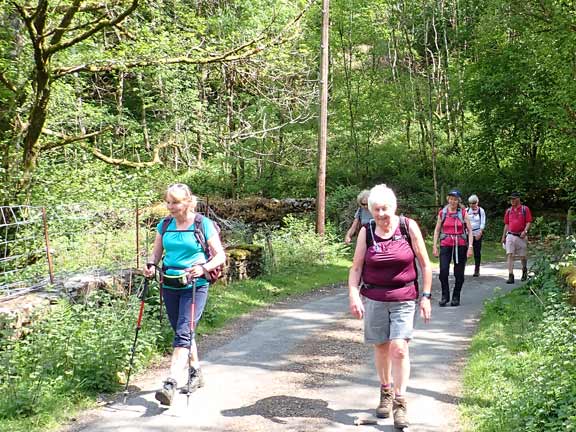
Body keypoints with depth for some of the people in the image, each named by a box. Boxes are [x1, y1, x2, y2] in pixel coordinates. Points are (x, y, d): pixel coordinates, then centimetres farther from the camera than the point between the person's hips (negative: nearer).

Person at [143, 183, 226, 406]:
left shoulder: (204, 225, -6)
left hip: (194, 286, -5)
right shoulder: (164, 225, 7)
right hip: (169, 286, 6)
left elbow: (220, 256, -4)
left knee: (183, 333, -14)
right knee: (182, 332, 15)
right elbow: (156, 252, 15)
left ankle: (171, 383, -20)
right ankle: (195, 373, 34)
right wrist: (150, 264, -8)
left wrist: (203, 268, -22)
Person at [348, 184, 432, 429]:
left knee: (399, 348, -12)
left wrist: (426, 296, -4)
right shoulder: (366, 232, -3)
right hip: (374, 298, 2)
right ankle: (386, 392, 31)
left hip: (404, 298, -2)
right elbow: (356, 267, -1)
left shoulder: (408, 227, -7)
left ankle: (400, 402, -1)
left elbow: (424, 264, -1)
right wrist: (353, 295, -15)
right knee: (381, 347, 11)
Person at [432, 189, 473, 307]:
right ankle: (445, 296, 6)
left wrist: (470, 247, -6)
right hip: (446, 245, 0)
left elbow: (470, 230, 2)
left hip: (460, 246, 0)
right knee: (443, 271, -10)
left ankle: (456, 297, 18)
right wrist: (434, 246, 4)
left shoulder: (463, 213, 2)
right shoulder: (442, 213, 6)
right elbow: (437, 230, 11)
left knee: (459, 274, 4)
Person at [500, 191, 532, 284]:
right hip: (510, 236, 2)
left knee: (522, 256, 9)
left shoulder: (525, 209, -1)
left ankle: (524, 270, 39)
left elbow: (529, 222, -4)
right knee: (509, 255, -11)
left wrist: (525, 231, -20)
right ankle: (511, 276, -13)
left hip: (521, 236, -2)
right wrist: (503, 236, 13)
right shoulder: (509, 210, 10)